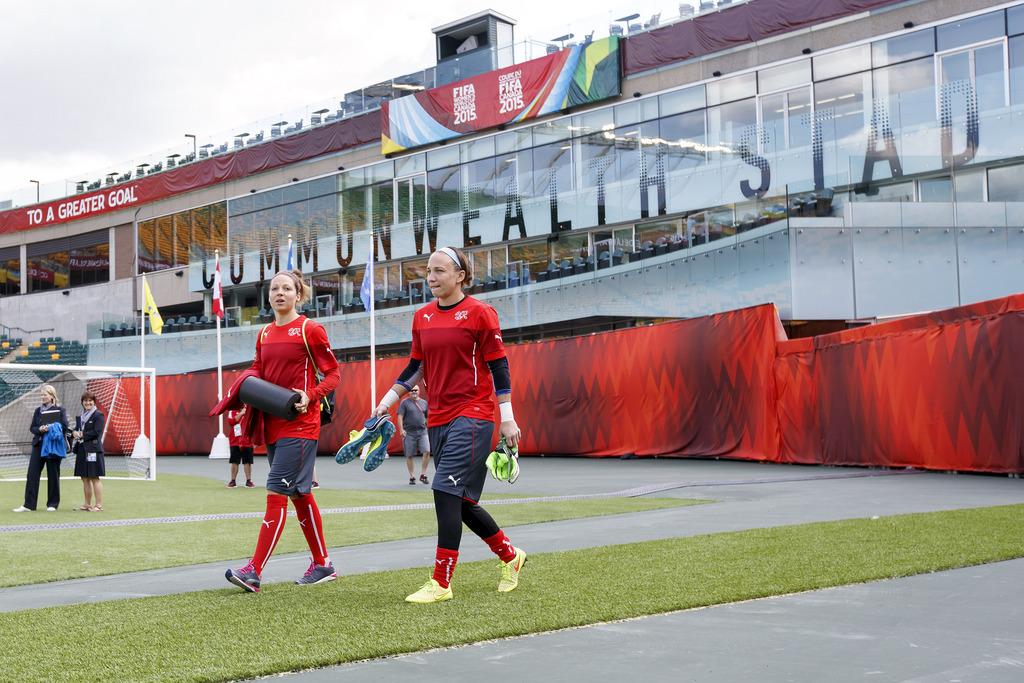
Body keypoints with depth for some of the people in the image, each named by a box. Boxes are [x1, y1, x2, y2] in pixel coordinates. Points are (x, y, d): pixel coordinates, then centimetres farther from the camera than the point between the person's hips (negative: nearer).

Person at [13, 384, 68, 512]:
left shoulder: (60, 410, 1)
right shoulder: (38, 410, 12)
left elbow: (64, 426, -8)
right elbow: (32, 428, 9)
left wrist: (49, 428, -20)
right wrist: (40, 430, -13)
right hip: (38, 445, 4)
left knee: (53, 475, 2)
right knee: (32, 474, -3)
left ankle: (52, 504, 11)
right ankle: (29, 504, -1)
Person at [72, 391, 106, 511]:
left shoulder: (98, 415, -5)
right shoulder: (80, 416, 17)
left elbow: (97, 432, -13)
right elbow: (76, 429, 20)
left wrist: (82, 435, -10)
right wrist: (75, 433, -3)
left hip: (93, 450, -7)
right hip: (82, 450, 8)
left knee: (94, 478, -6)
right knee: (85, 478, 11)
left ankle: (99, 505, -3)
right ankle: (87, 504, 18)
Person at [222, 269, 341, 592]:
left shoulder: (310, 329, -5)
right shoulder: (264, 334, 13)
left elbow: (333, 373, -4)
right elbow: (257, 372, 19)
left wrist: (311, 396, -19)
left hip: (300, 424, -7)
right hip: (273, 425, 7)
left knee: (276, 492, -12)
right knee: (300, 494, 13)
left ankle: (254, 571, -14)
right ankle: (322, 564, 23)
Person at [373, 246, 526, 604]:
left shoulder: (479, 312, -7)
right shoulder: (422, 317, 10)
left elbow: (498, 367, -7)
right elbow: (415, 367, 19)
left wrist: (507, 418, -9)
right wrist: (386, 402, 15)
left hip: (472, 417, -7)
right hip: (438, 419, 7)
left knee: (446, 491, -14)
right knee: (460, 502, 11)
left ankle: (441, 582, -6)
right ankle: (510, 555, 31)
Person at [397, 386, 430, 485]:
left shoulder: (424, 403, 12)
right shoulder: (404, 403, 1)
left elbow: (427, 417, 18)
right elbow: (400, 417, -4)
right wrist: (401, 429, -14)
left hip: (422, 431, 2)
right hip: (409, 432, -2)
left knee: (427, 451, -13)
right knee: (409, 456, 3)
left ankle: (423, 474, -1)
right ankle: (412, 477, 15)